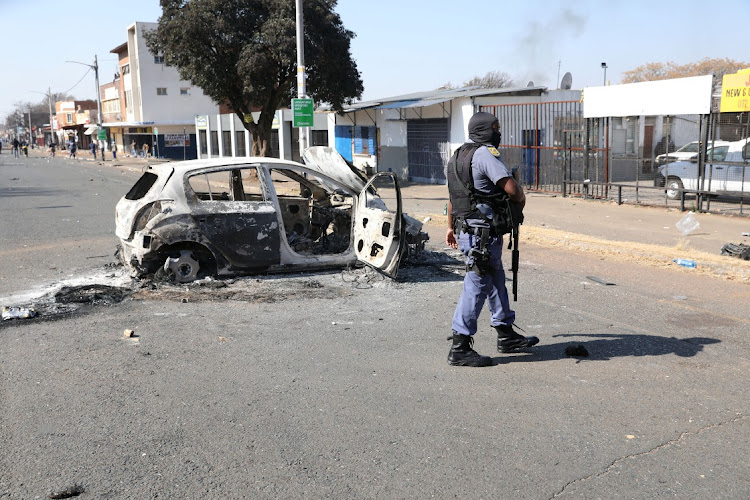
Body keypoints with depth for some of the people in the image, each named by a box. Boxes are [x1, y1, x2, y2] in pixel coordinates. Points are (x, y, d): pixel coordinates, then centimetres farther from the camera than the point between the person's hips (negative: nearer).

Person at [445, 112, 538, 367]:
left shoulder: (458, 156, 15)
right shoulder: (485, 154, -15)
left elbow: (453, 197, 22)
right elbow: (511, 188, -22)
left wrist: (451, 227, 30)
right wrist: (521, 199, 0)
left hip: (466, 228, 10)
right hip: (483, 233, -10)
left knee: (496, 281, 19)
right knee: (477, 286, -5)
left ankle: (506, 335, 31)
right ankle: (460, 348, 0)